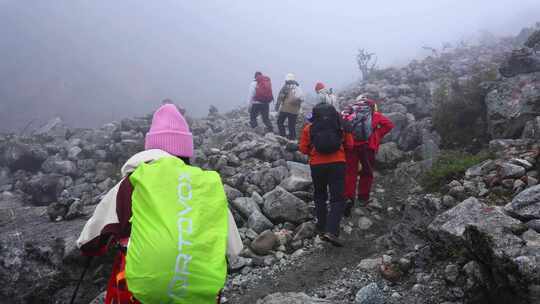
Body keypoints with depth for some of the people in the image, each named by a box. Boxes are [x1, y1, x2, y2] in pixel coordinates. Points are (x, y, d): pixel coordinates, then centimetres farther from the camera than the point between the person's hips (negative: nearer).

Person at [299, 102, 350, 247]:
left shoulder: (309, 127, 6)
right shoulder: (340, 123, 7)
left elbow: (303, 149, 5)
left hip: (317, 164, 1)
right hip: (337, 163, -1)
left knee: (320, 196, 20)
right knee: (337, 199, -1)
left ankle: (322, 228, 22)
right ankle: (331, 231, -15)